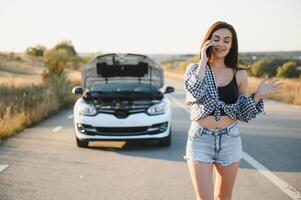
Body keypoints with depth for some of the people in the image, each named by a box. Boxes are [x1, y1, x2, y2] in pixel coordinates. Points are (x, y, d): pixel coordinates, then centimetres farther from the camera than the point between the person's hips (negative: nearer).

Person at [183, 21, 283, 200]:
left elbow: (242, 113, 7)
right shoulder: (194, 69, -1)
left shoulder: (240, 75, 3)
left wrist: (259, 95, -8)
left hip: (230, 140, 2)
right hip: (200, 140, -2)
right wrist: (203, 61, -15)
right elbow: (195, 93, -21)